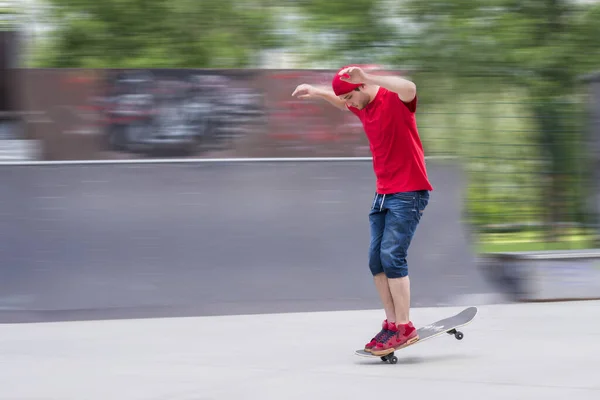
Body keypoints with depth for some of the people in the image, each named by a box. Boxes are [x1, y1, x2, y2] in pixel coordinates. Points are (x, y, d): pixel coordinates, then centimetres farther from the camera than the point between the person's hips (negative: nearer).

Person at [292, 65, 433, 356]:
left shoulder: (395, 100, -14)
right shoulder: (362, 107, 10)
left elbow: (409, 88, -40)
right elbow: (341, 101, 35)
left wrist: (366, 77, -44)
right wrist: (316, 92, 25)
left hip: (409, 192, -8)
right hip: (383, 193, 8)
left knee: (392, 256, -16)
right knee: (376, 259, 1)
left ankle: (405, 328, -12)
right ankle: (391, 322, 9)